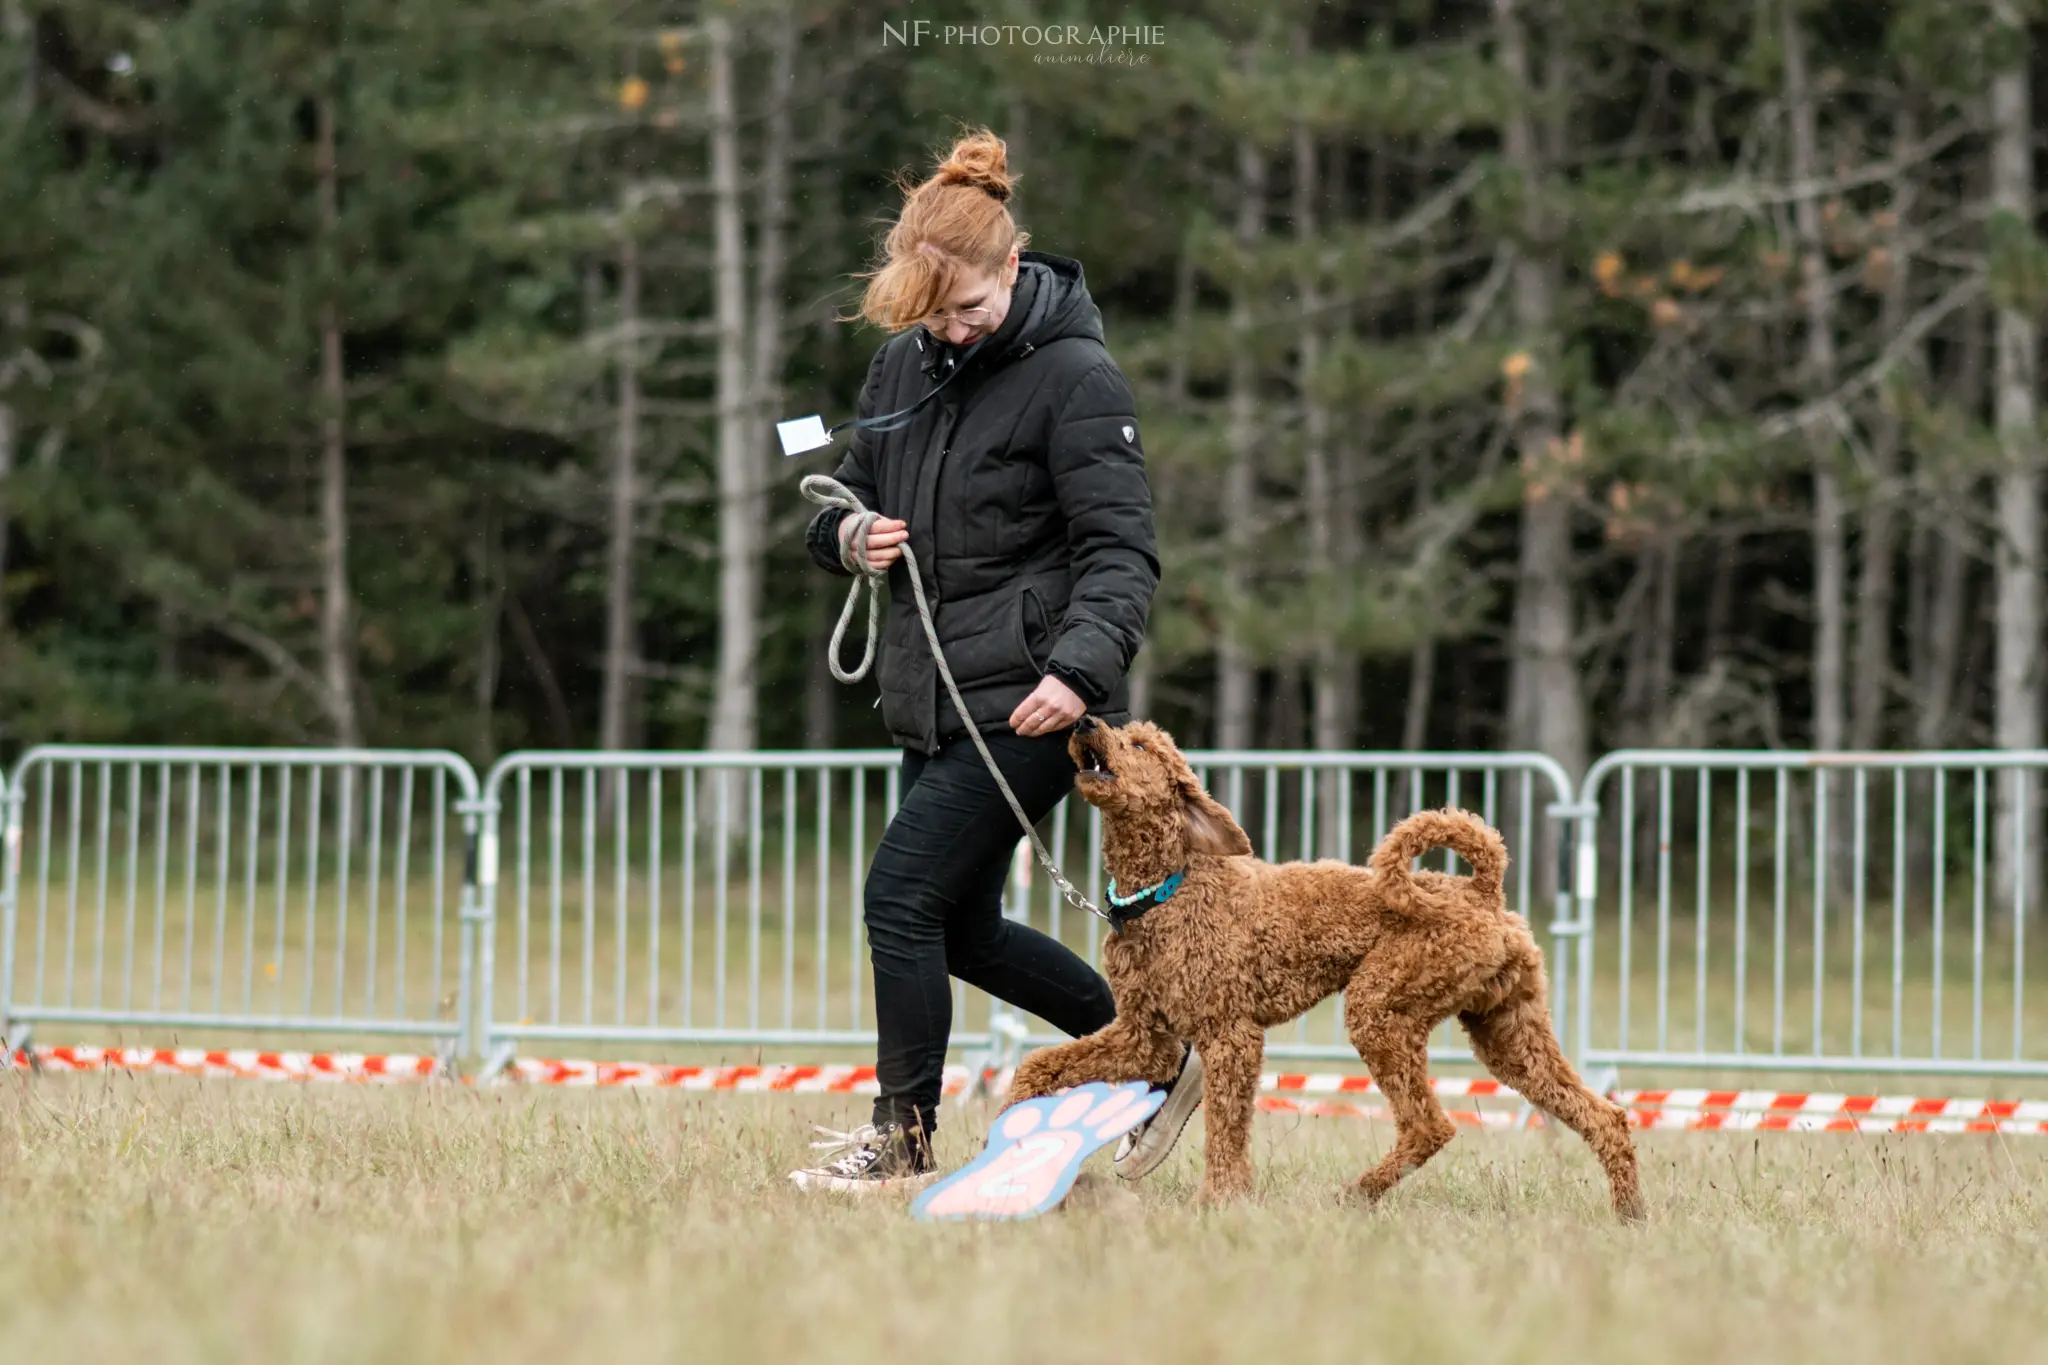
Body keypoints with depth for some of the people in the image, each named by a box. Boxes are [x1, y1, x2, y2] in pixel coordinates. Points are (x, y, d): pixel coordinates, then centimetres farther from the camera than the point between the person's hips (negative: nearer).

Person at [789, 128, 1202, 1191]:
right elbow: (853, 489, 22)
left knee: (902, 897, -11)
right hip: (934, 699, 9)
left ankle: (904, 1140, 2)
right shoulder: (902, 366, 10)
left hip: (1028, 702, -9)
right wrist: (847, 534, -3)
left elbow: (1121, 552, -16)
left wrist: (1080, 670, -32)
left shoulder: (1075, 377, -12)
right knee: (961, 927, 14)